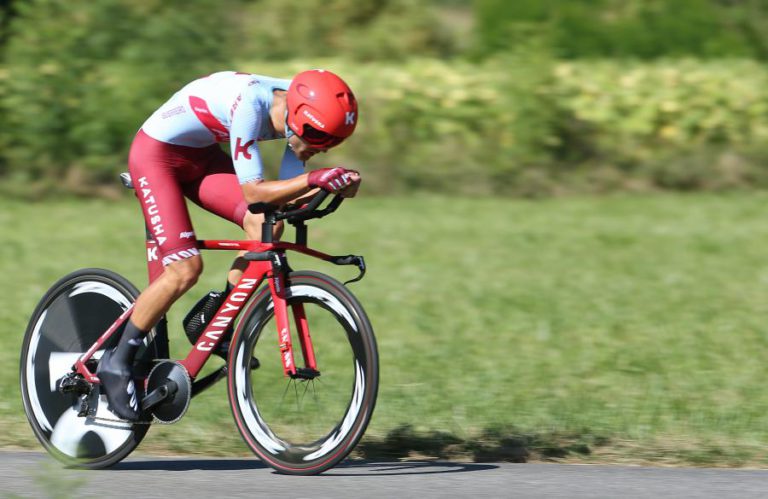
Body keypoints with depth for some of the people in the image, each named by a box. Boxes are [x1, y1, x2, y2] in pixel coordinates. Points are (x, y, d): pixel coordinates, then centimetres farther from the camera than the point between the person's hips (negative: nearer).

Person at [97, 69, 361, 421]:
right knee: (185, 269, -17)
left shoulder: (299, 110, -11)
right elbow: (253, 192, -36)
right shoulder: (250, 105, -34)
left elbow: (287, 196, -7)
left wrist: (336, 184, -25)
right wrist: (313, 179, -47)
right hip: (156, 155, -8)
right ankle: (116, 364, -2)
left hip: (201, 155, 8)